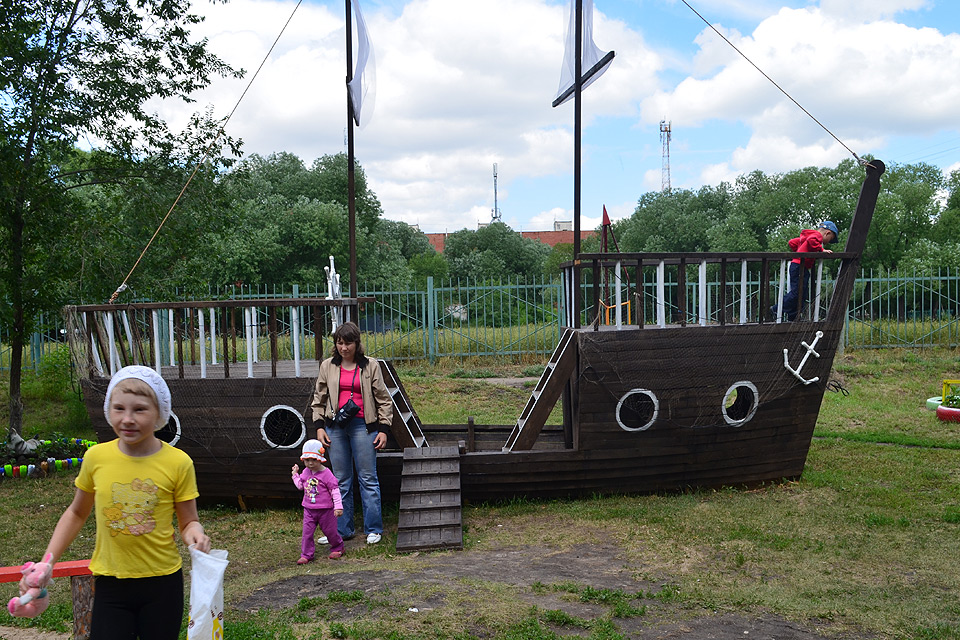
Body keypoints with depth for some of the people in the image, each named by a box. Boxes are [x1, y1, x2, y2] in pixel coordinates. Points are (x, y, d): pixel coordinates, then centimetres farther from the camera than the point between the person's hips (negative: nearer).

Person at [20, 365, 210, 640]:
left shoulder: (178, 463, -11)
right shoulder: (96, 457, -5)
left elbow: (188, 522, -2)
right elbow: (77, 513, 11)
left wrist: (195, 534, -24)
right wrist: (46, 562, 5)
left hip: (162, 582, -1)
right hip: (110, 584, 1)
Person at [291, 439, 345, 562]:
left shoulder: (326, 474, -14)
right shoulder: (305, 472, 4)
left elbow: (335, 490, -12)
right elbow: (300, 485, 19)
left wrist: (338, 507, -14)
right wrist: (295, 474, 13)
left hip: (325, 509, -5)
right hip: (309, 509, 5)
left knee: (330, 531, 8)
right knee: (307, 532, 0)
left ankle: (337, 548, 31)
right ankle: (306, 555, 9)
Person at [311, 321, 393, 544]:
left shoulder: (370, 366, 3)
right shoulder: (327, 366, 9)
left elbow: (383, 399, 5)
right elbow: (319, 398, 14)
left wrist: (383, 429, 0)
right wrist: (319, 427, 5)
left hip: (362, 425, -2)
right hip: (335, 426, 3)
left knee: (368, 478, 1)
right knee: (341, 480, 8)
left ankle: (373, 529, 10)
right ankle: (343, 530, 17)